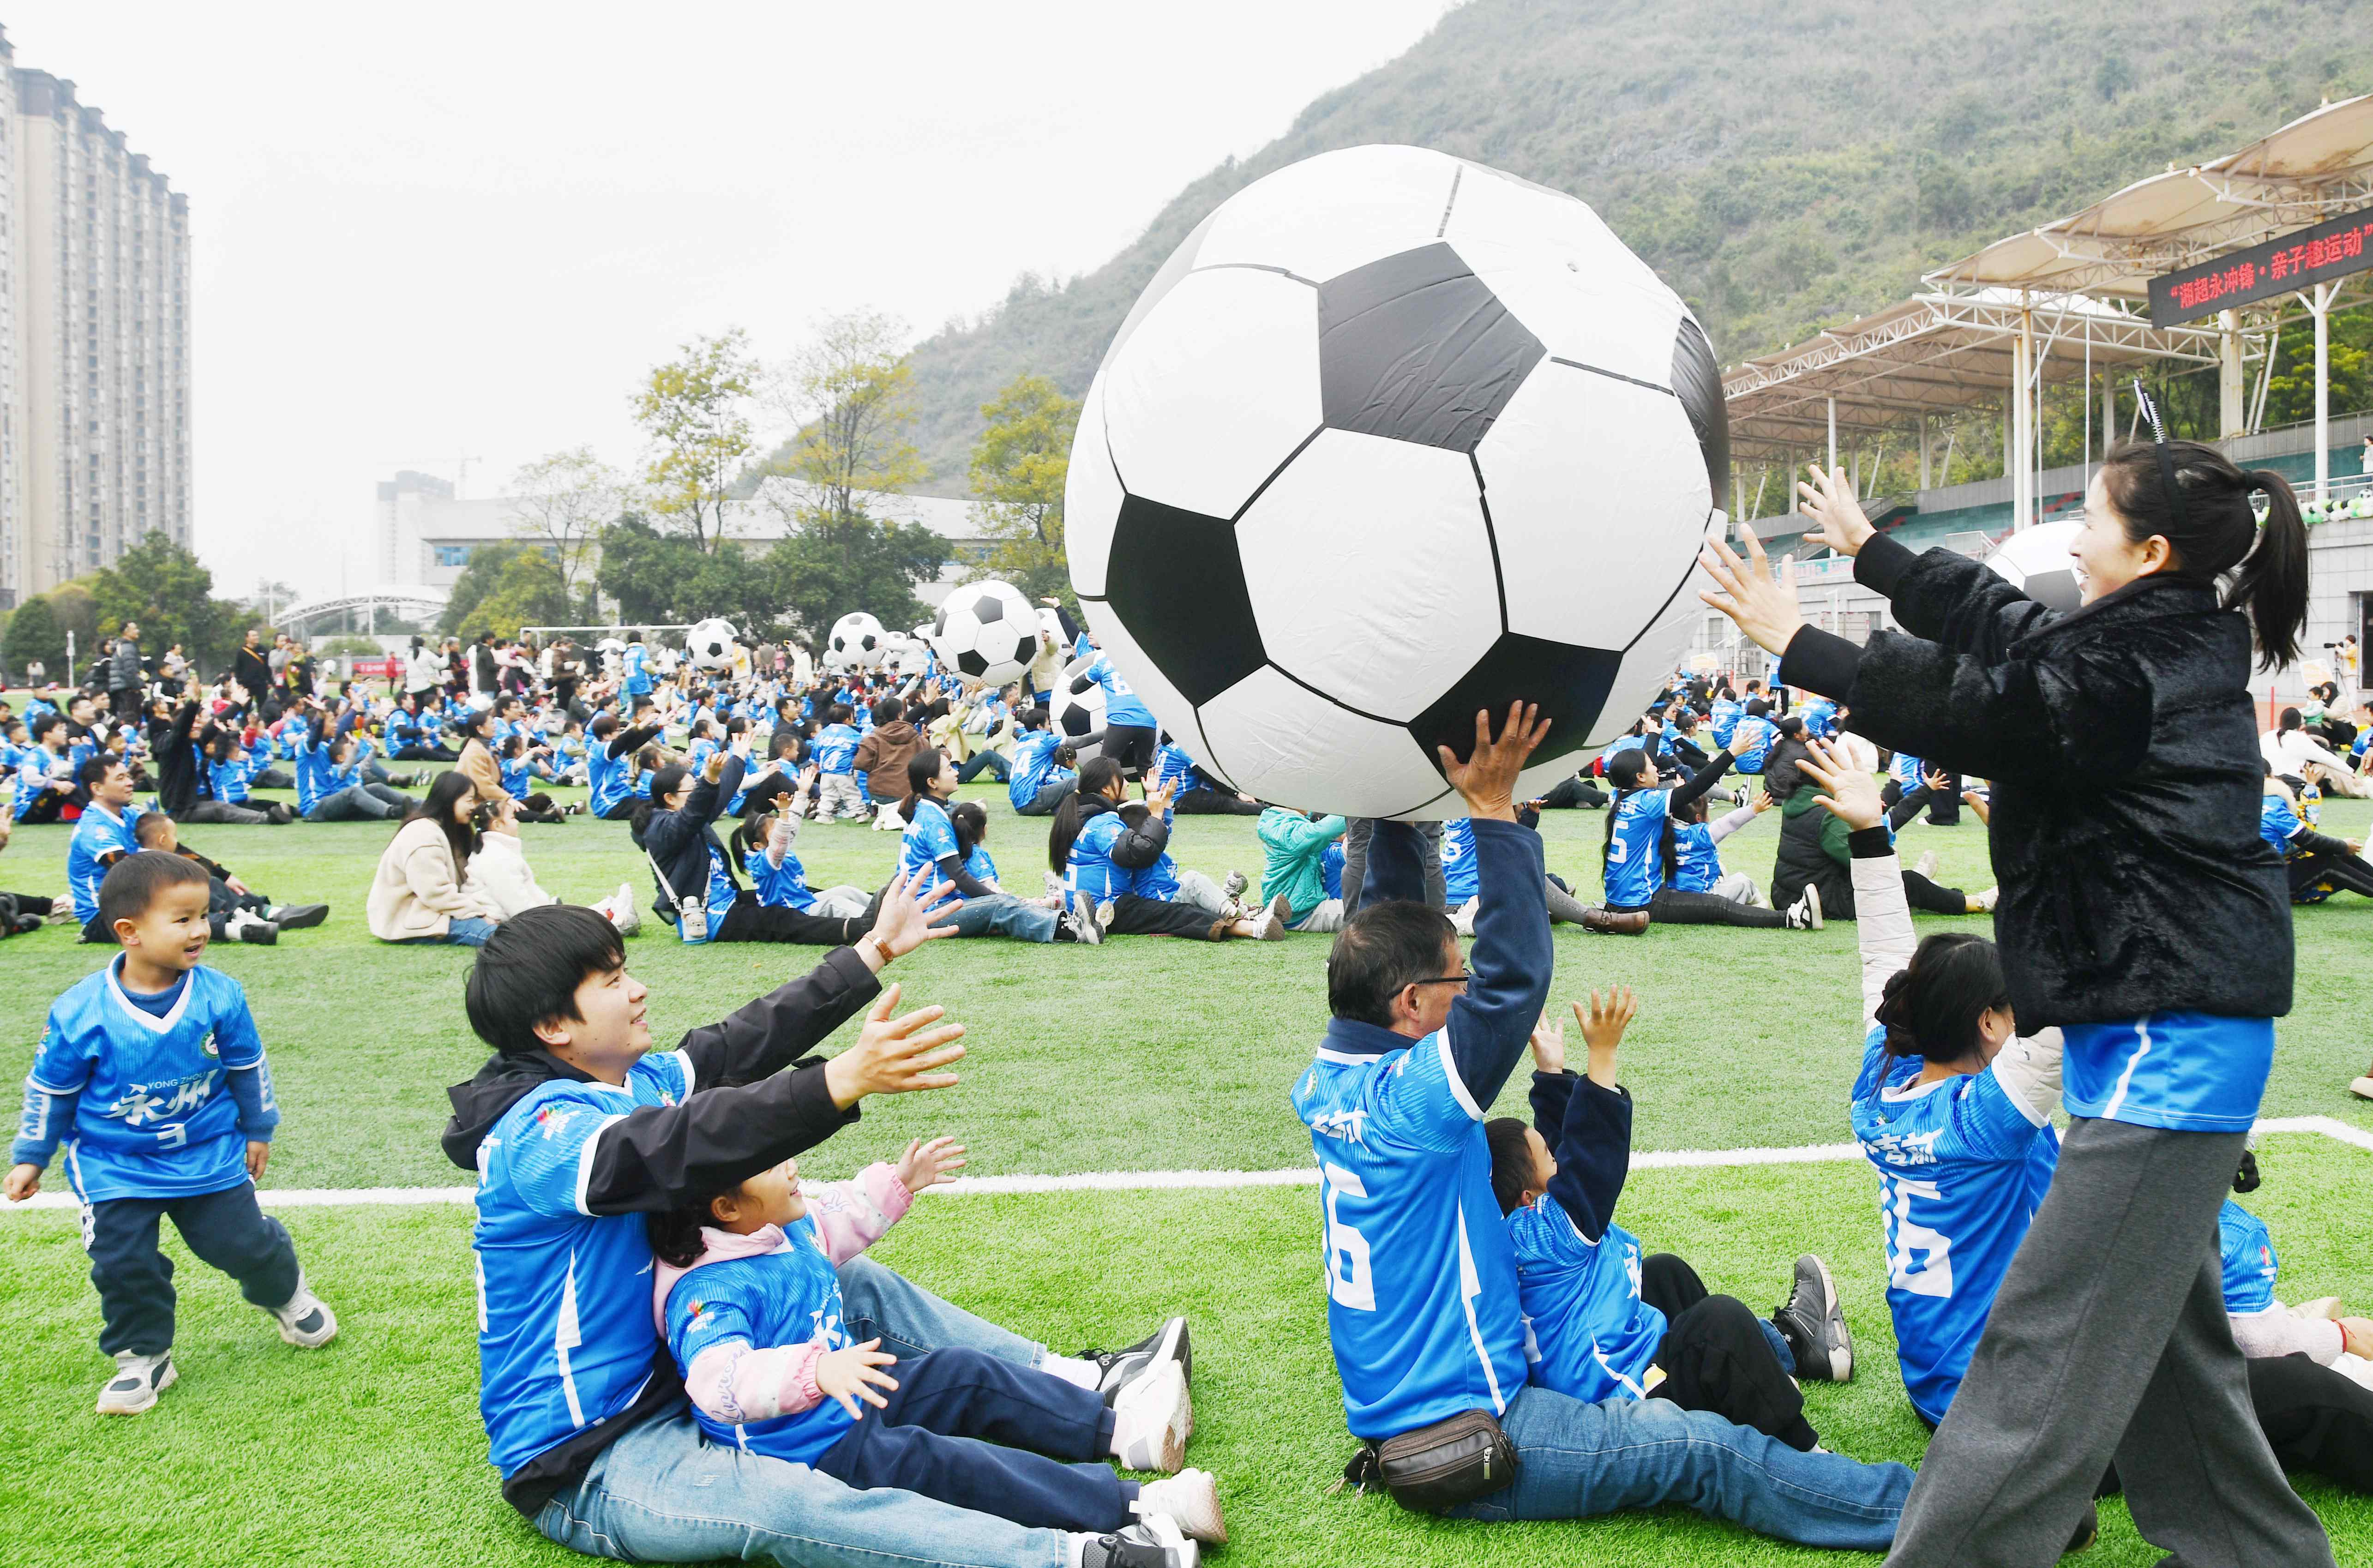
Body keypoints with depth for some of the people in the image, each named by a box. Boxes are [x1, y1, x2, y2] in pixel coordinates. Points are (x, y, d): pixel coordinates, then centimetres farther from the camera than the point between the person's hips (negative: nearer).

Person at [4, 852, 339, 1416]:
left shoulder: (219, 996, -13)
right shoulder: (80, 1012, -17)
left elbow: (249, 1067, 3)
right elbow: (49, 1089, -1)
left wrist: (258, 1131, 13)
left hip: (210, 1153, 1)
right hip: (114, 1166, -1)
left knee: (240, 1241, 4)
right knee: (122, 1262, -4)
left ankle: (285, 1291, 37)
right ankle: (143, 1357, 20)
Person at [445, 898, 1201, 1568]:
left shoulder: (634, 1081, 4)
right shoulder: (535, 1134, -23)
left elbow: (748, 1042, 10)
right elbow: (674, 1147, -40)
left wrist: (875, 952, 12)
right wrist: (843, 1082, -52)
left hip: (670, 1372, 10)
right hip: (585, 1463, -10)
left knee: (856, 1286, 14)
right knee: (778, 1501, -36)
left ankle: (1068, 1377, 21)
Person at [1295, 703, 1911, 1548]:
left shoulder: (1324, 1081, -1)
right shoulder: (1408, 1101, -26)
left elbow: (1383, 936, 9)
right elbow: (1514, 974, -31)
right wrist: (1491, 808, -28)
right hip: (1462, 1444, -10)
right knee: (1706, 1450, -3)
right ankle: (1918, 1509, 6)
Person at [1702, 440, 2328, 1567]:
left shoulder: (2133, 669, -17)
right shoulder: (2176, 645, 11)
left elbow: (1958, 710, -17)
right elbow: (2001, 623, 14)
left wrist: (1794, 643, -11)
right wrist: (1865, 547, 19)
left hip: (2167, 1040, -11)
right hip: (2169, 1024, 11)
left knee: (2046, 1344, -6)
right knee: (2153, 1322, 22)